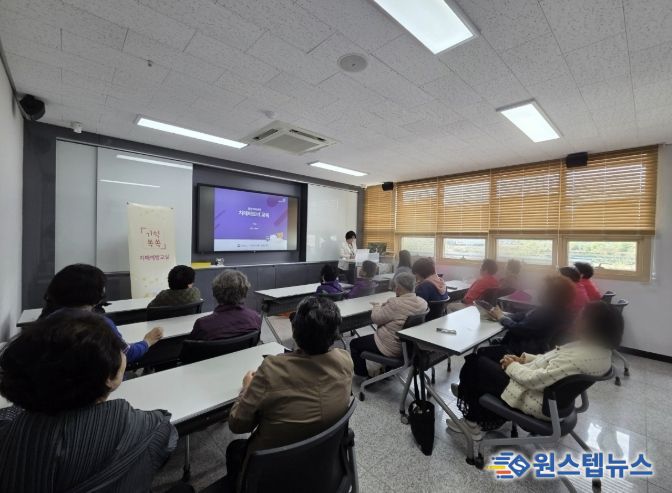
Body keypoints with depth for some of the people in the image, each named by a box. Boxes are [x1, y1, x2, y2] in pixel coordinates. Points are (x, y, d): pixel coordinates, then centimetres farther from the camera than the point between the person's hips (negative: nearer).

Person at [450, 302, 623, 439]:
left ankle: (473, 421, 21)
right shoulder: (599, 348, 0)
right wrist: (524, 358, 1)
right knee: (487, 355, 16)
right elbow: (552, 359, 10)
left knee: (476, 363, 0)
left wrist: (512, 366, -12)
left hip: (539, 402, -10)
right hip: (551, 393, 10)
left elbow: (535, 380, -29)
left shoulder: (581, 357, -31)